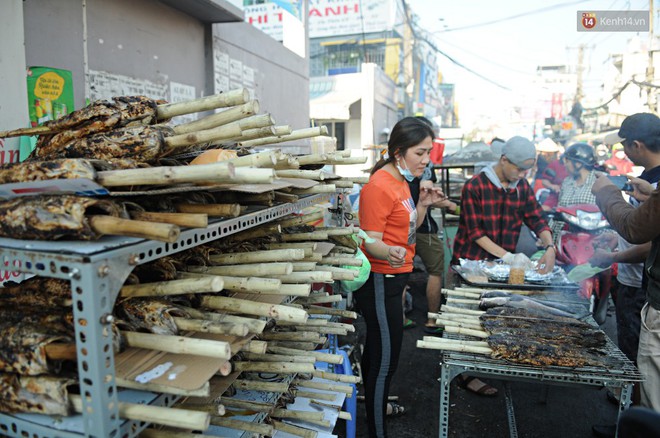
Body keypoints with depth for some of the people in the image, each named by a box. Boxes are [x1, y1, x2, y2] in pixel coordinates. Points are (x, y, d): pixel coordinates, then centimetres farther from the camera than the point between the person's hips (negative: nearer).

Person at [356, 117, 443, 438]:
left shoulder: (400, 180, 11)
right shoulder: (379, 186, -20)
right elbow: (371, 242, -23)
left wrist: (423, 205, 5)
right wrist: (390, 253, -43)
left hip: (392, 278, 10)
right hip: (380, 281, -10)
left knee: (377, 345, 24)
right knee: (386, 356, -1)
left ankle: (375, 402, 45)